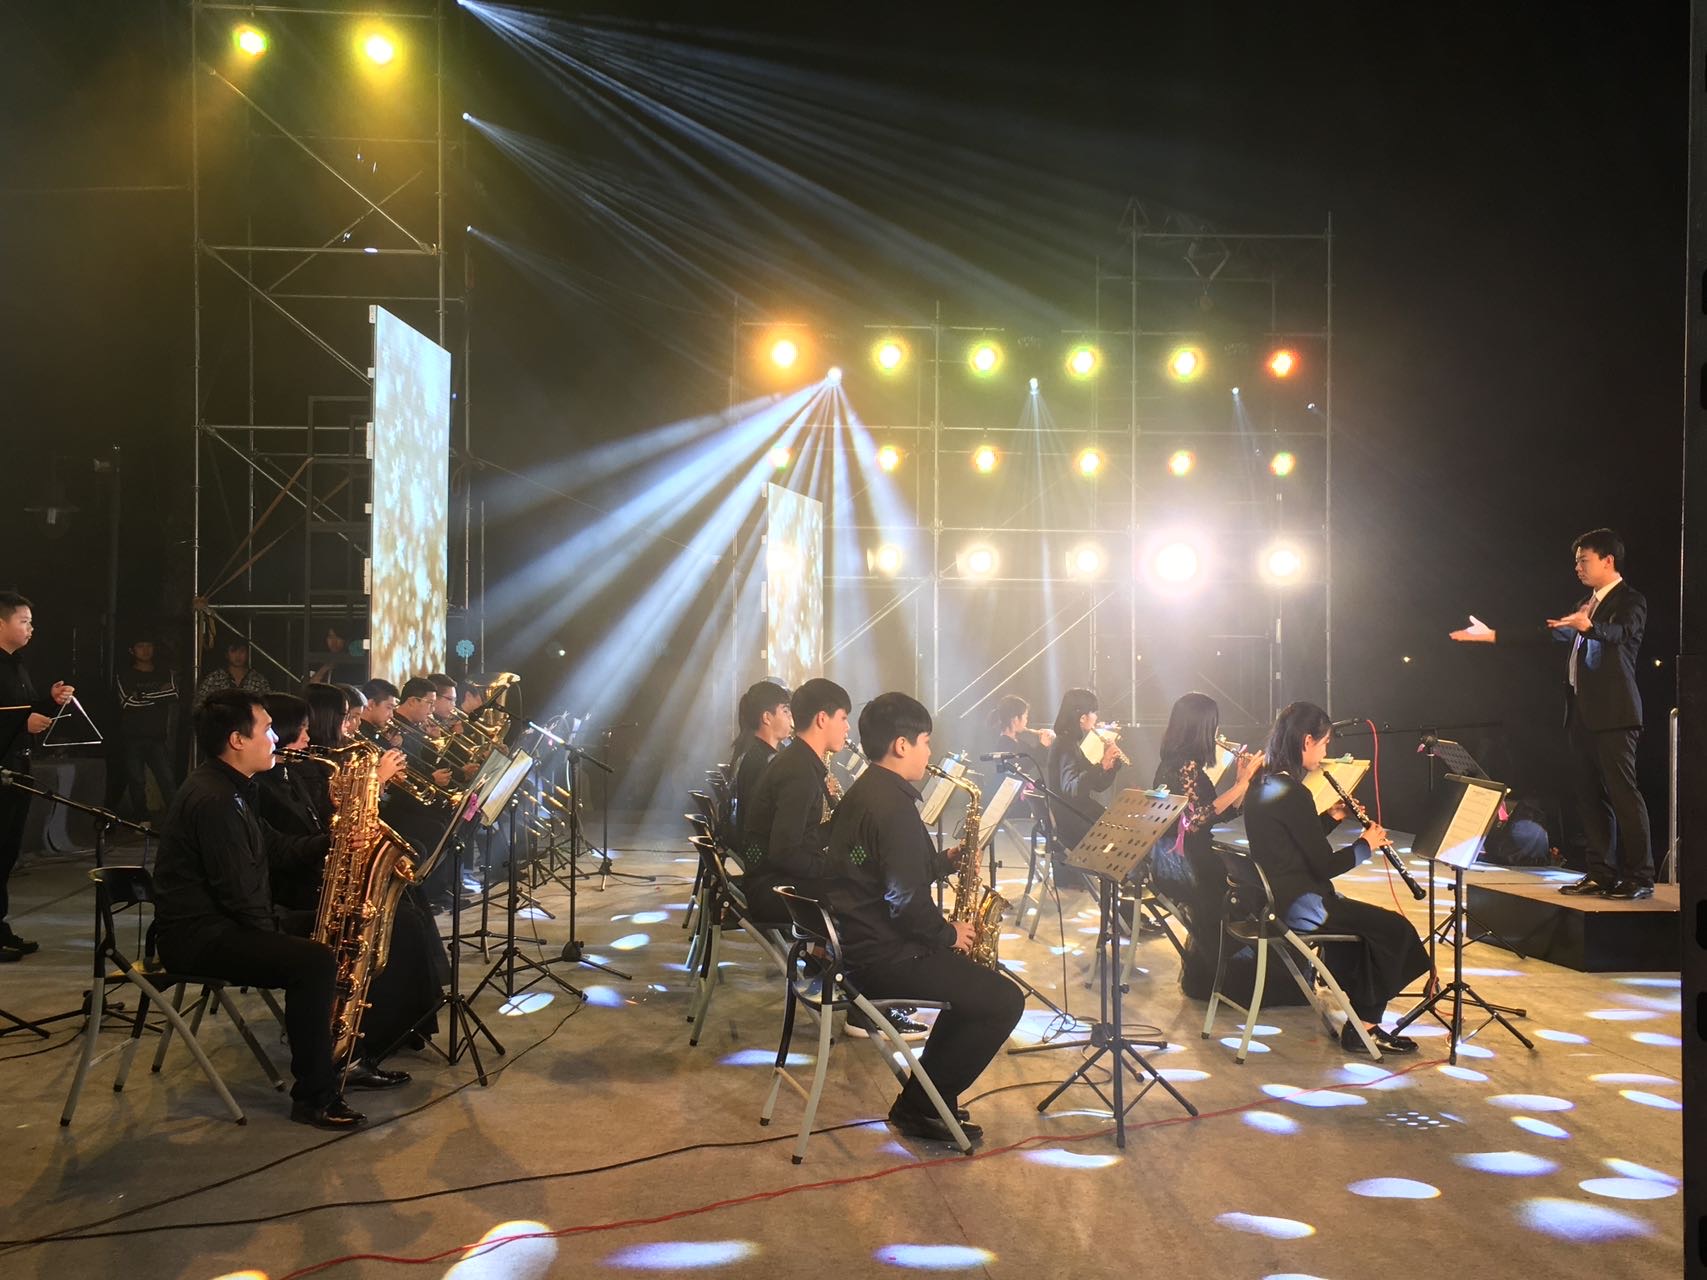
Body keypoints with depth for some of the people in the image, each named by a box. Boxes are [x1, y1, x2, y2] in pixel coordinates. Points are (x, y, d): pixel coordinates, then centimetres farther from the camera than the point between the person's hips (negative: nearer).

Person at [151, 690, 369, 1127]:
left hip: (229, 918, 11)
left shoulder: (230, 788, 13)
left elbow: (275, 848, 16)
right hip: (199, 934, -11)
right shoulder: (212, 799, -22)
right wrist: (281, 936, -15)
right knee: (314, 962, -27)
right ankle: (313, 1098, -17)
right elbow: (239, 893, -25)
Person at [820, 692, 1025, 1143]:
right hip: (883, 957, -11)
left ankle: (929, 1091, 25)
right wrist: (949, 934, -7)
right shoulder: (893, 807, -21)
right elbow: (908, 904, -24)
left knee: (975, 976, 24)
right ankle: (920, 1108, 1)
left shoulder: (862, 793, 12)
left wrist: (945, 861, 8)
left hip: (855, 940, 11)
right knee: (1004, 1000, -8)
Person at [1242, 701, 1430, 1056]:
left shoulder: (1262, 786, 7)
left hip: (1272, 894, 10)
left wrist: (1331, 818, 12)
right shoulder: (1293, 793, -21)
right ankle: (1364, 1029, 7)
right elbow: (1324, 865, -17)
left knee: (1364, 920, 27)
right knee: (1394, 928, -1)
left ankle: (1352, 1006, 29)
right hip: (1299, 904, -10)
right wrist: (1366, 844, -2)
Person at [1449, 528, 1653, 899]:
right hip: (1583, 712, 8)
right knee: (1589, 794, 7)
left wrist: (1587, 626, -45)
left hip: (1614, 714, -8)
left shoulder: (1630, 601, -4)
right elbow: (1546, 633, 21)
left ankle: (1640, 878, -8)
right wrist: (1491, 635, 18)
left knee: (1623, 792, -9)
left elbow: (1618, 632, -24)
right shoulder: (1586, 605, 21)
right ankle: (1602, 873, 11)